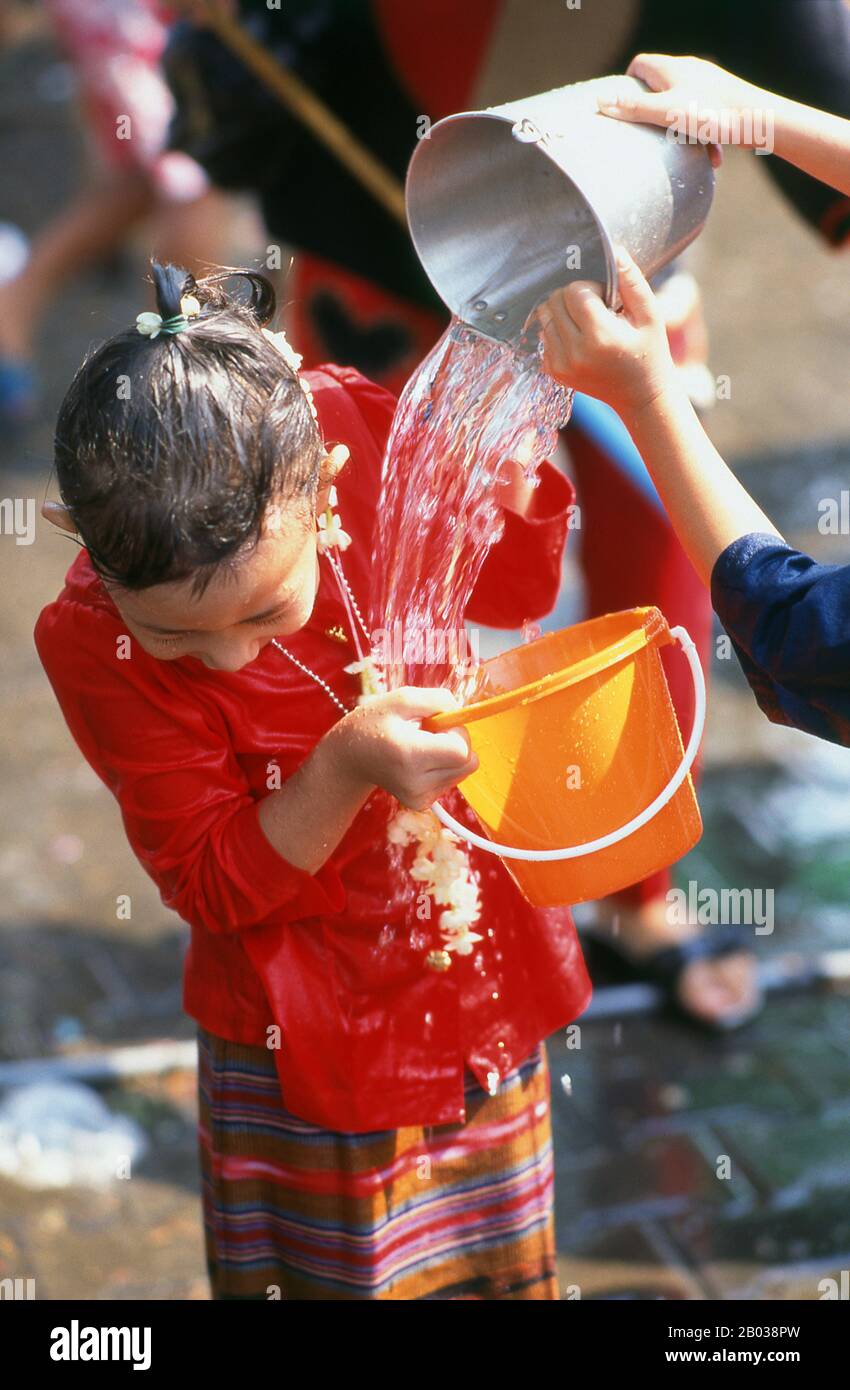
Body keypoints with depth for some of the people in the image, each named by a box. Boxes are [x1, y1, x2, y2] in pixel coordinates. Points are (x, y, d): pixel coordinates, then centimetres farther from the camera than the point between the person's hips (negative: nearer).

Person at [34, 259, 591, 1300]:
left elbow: (507, 590, 3)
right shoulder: (92, 642, -26)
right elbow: (210, 884, -17)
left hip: (486, 966, 4)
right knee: (339, 1273, 14)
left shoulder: (354, 425, -17)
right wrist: (346, 767, -33)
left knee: (497, 1268, 22)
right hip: (314, 1038, -4)